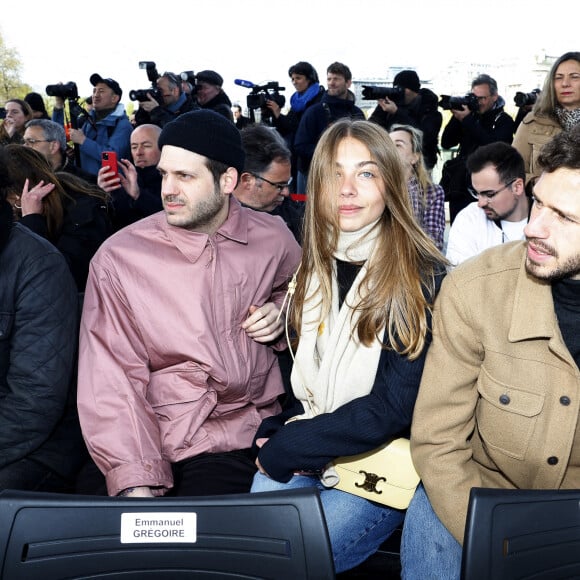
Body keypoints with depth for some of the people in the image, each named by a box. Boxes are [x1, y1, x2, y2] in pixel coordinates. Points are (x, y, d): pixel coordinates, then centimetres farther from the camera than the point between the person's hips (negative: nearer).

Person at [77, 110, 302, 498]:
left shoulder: (273, 237, 2)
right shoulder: (118, 258, -7)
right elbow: (112, 380, -10)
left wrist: (282, 312, 0)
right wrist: (135, 484, -20)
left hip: (257, 427, 3)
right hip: (167, 444, -3)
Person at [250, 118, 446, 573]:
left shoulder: (424, 278, -12)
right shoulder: (312, 270, 5)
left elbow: (394, 407, -15)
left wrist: (282, 449, -13)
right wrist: (270, 433, -8)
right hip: (300, 460, 4)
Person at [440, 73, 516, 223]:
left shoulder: (504, 120, 1)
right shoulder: (470, 116, 13)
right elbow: (446, 143, 7)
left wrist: (467, 120, -17)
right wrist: (456, 117, -6)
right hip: (459, 188, 4)